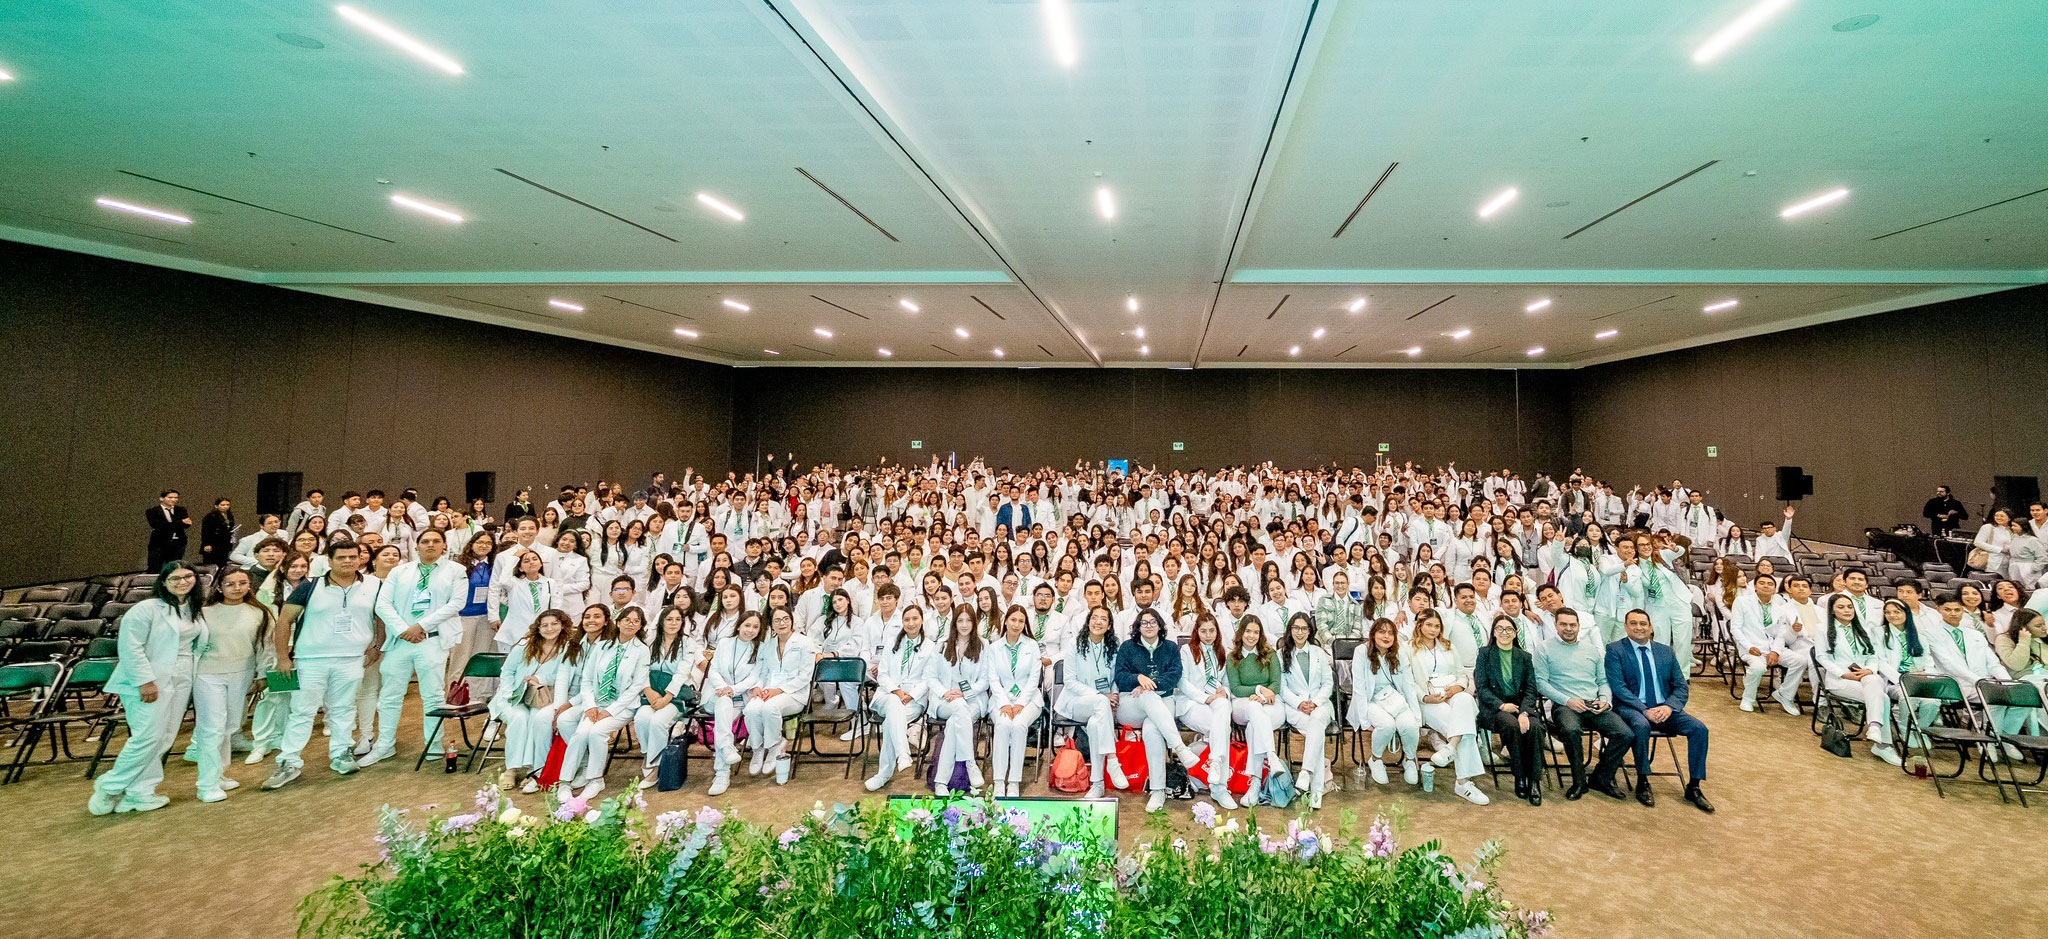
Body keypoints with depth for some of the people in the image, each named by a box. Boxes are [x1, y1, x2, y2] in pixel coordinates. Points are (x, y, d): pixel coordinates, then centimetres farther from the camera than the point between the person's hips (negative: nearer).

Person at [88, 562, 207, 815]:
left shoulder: (194, 611, 13)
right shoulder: (147, 609, -10)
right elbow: (130, 646, -14)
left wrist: (195, 676, 12)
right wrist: (145, 680, -19)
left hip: (181, 681, 7)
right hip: (151, 683, -7)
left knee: (164, 738, 6)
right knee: (149, 736, -11)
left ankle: (138, 793, 14)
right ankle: (110, 788, 8)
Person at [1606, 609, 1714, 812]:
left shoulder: (1665, 651, 15)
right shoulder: (1615, 650, 1)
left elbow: (1681, 686, 10)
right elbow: (1618, 686, -9)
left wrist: (1669, 706, -10)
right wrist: (1644, 710, -20)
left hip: (1664, 709, 5)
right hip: (1632, 708, -5)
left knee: (1699, 728, -19)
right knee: (1641, 725, -35)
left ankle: (1693, 787, -5)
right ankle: (1642, 783, -17)